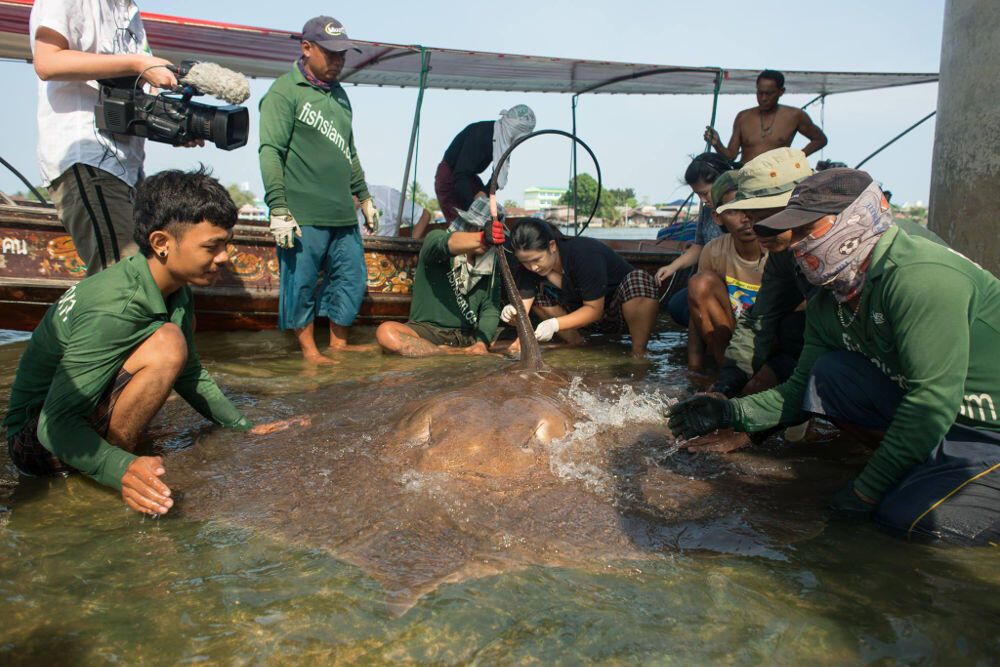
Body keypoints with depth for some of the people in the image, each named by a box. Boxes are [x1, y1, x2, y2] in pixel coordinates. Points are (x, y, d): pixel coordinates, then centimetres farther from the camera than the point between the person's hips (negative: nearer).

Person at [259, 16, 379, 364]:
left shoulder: (339, 94, 19)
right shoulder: (284, 91, -4)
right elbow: (271, 152, -11)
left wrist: (364, 197, 26)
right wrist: (278, 208, -18)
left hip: (342, 215, 7)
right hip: (302, 215, -7)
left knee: (352, 275, 7)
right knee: (301, 281, -1)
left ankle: (339, 343, 20)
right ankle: (308, 349, 14)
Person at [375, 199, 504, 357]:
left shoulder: (490, 267, 11)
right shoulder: (435, 238, -2)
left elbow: (491, 310, 3)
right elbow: (448, 243, -27)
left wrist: (481, 344, -17)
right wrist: (482, 237, -49)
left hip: (467, 336, 4)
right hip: (427, 330, -3)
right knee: (386, 332, -33)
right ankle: (464, 354, -30)